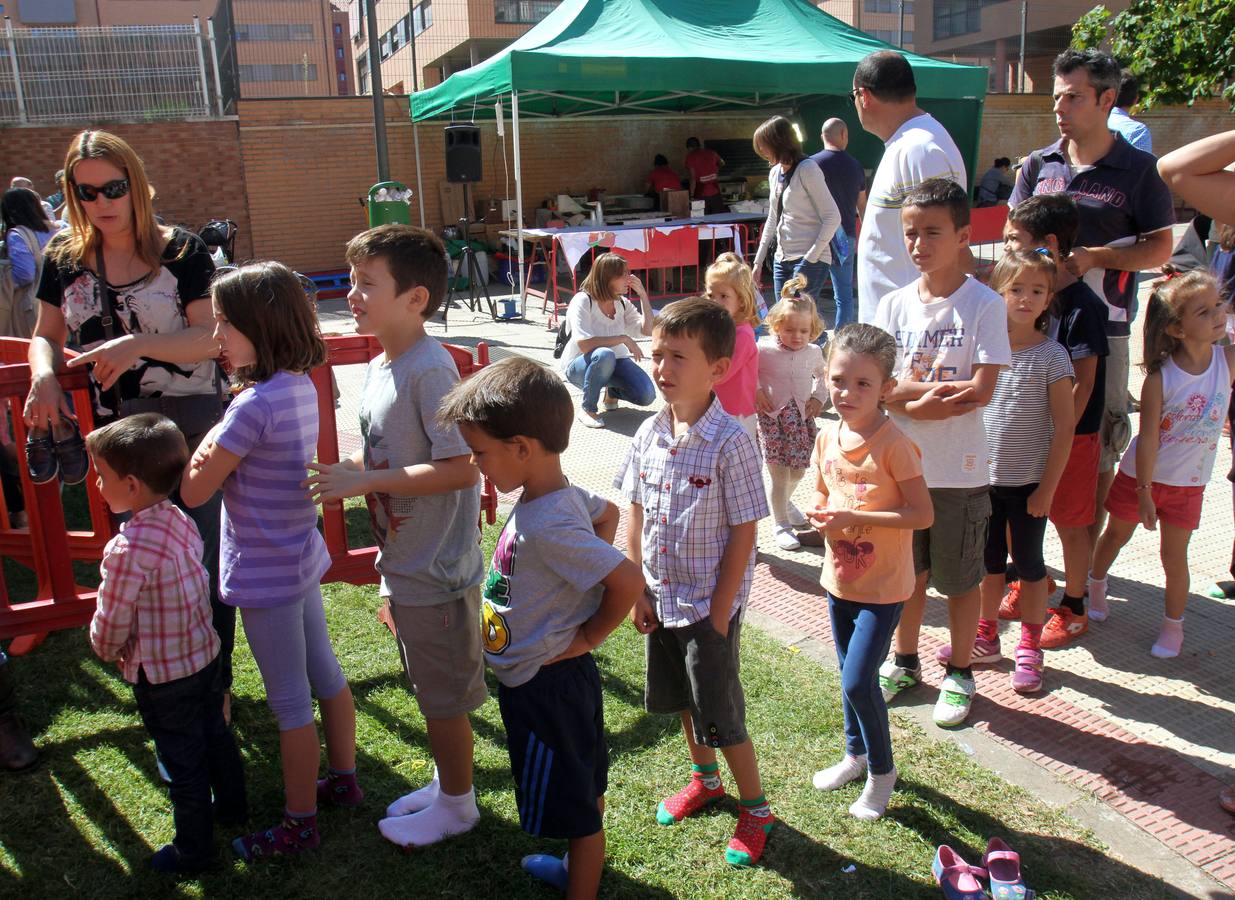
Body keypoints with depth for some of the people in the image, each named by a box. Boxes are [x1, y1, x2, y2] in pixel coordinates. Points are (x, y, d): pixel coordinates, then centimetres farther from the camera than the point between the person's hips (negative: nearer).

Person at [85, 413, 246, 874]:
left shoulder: (128, 549, -30)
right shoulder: (181, 521, -6)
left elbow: (110, 624, -19)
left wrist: (108, 650, 3)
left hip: (161, 676, -7)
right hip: (204, 655, 7)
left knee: (183, 763, 10)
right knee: (215, 737, 26)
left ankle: (193, 850, 29)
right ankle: (232, 806, 47)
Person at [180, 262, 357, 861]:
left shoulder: (254, 403, -26)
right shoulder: (300, 386, 1)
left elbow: (194, 491, -18)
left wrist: (208, 443, -5)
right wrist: (222, 444, -4)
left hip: (265, 576, -9)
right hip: (301, 558, 9)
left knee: (290, 701, 6)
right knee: (324, 673, 21)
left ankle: (300, 825, 22)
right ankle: (344, 780, 40)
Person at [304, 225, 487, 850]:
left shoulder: (429, 370, -23)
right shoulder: (381, 365, 6)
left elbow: (462, 467, -27)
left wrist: (367, 481, -26)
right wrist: (346, 472, 0)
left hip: (434, 571, -9)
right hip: (403, 564, 9)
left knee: (444, 696, 10)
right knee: (432, 691, 24)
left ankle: (456, 805, 30)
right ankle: (447, 781, 43)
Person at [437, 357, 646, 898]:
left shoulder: (547, 527, -31)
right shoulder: (563, 495, -4)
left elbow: (629, 582, -34)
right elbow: (607, 513, 15)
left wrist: (586, 637, -18)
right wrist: (579, 583, 9)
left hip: (546, 686, -10)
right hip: (537, 677, 10)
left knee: (578, 805, 10)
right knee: (582, 788, 29)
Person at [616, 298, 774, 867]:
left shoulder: (730, 442, -20)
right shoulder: (650, 434, -3)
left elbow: (743, 534, -17)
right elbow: (636, 516, 5)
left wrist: (719, 613, -15)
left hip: (711, 605, -6)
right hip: (662, 600, 6)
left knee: (720, 712, 5)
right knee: (681, 698, 23)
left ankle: (755, 808, 28)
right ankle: (704, 779, 48)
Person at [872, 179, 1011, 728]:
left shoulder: (984, 305, -8)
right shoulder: (894, 305, 2)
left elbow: (981, 391, -17)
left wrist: (909, 398, -14)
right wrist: (938, 390, -17)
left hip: (959, 471, -3)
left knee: (960, 578, 11)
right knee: (909, 573, 18)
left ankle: (960, 675, 29)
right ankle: (905, 661, 37)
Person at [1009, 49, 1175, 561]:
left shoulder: (1140, 170, 0)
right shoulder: (1038, 165, 10)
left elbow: (1160, 249, -1)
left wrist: (1091, 257, -15)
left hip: (1103, 327, -2)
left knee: (1100, 442, 3)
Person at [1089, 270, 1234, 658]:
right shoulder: (1160, 377, -22)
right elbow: (1148, 438, -19)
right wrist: (1144, 491, -17)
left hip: (1189, 483, 2)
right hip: (1140, 476, -1)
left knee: (1174, 556, 9)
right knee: (1116, 535, 19)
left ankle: (1173, 623, 28)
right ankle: (1097, 583, 46)